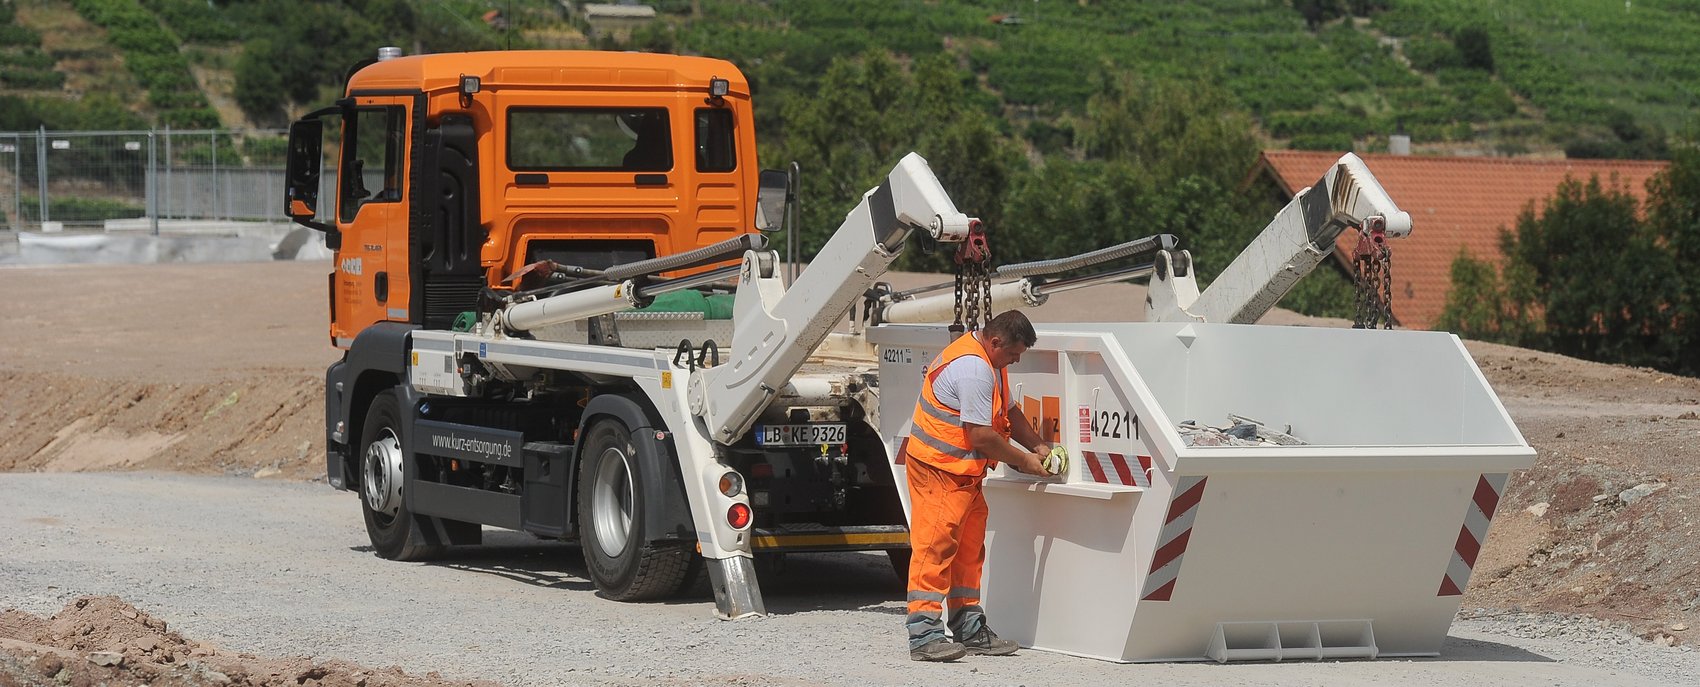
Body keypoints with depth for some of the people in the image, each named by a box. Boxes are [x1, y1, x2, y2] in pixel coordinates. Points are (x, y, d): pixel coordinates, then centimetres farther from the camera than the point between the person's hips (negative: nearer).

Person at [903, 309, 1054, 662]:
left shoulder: (989, 362, 13)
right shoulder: (973, 369, -22)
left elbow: (1009, 411, 24)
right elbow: (982, 436, -23)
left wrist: (1037, 446, 11)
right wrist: (1024, 462, -11)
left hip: (963, 473, 11)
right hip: (939, 470, -11)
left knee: (968, 549, 14)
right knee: (936, 544, -13)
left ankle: (970, 631, 20)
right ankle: (923, 634, -17)